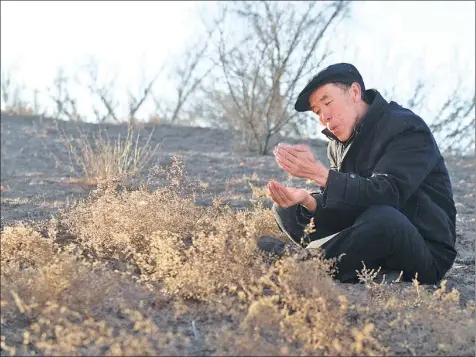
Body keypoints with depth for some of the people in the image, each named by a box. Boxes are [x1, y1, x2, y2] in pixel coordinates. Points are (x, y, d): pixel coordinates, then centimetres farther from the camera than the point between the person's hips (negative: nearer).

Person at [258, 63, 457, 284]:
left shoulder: (407, 129, -13)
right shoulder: (339, 145, 10)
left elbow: (387, 194, -27)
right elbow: (346, 208, 1)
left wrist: (318, 172, -32)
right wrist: (307, 200, -21)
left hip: (427, 255, -7)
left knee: (382, 218, -40)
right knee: (287, 209, 1)